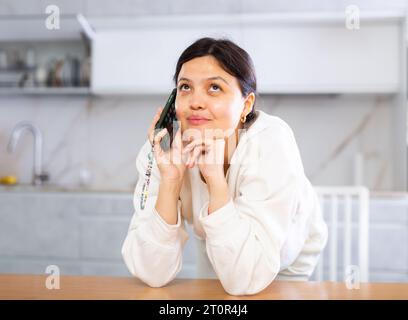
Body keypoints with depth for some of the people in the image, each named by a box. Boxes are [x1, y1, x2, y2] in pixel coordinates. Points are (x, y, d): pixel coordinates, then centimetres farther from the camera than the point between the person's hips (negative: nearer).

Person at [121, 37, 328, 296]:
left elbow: (246, 280, -33)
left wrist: (216, 177, -41)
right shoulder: (162, 148, -23)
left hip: (287, 263, -1)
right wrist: (169, 179, -35)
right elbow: (154, 274, -26)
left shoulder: (271, 142, -32)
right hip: (217, 262, 1)